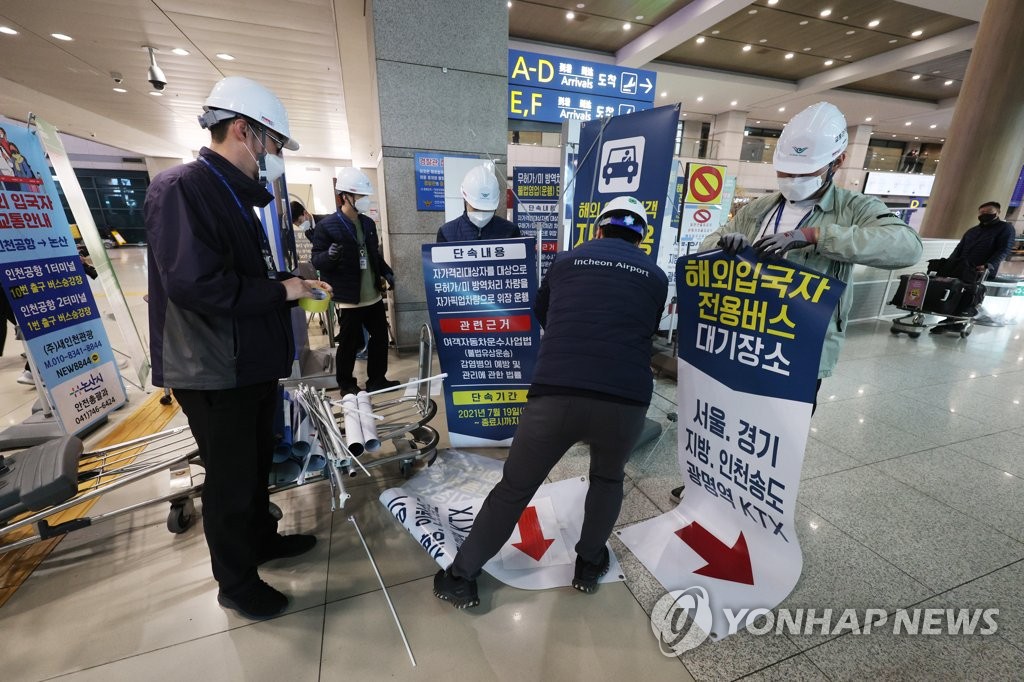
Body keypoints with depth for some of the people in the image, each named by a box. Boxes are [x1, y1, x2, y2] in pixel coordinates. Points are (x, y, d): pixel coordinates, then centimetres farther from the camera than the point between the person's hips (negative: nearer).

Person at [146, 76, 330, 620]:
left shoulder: (235, 198, 13)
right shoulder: (180, 189, -16)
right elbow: (194, 283, -28)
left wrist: (291, 283, 2)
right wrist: (281, 291, -19)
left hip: (253, 365, 9)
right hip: (215, 374, -9)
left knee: (256, 465, 22)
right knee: (231, 479, 7)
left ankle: (261, 538, 43)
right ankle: (236, 582, 28)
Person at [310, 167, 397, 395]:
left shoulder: (368, 223, 11)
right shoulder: (326, 225, -9)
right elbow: (316, 261, -10)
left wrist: (387, 273, 8)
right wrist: (330, 255, -31)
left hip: (374, 296, 7)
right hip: (348, 298, -6)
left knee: (380, 337, 12)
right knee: (349, 344, 3)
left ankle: (377, 379, 28)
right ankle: (346, 384, 22)